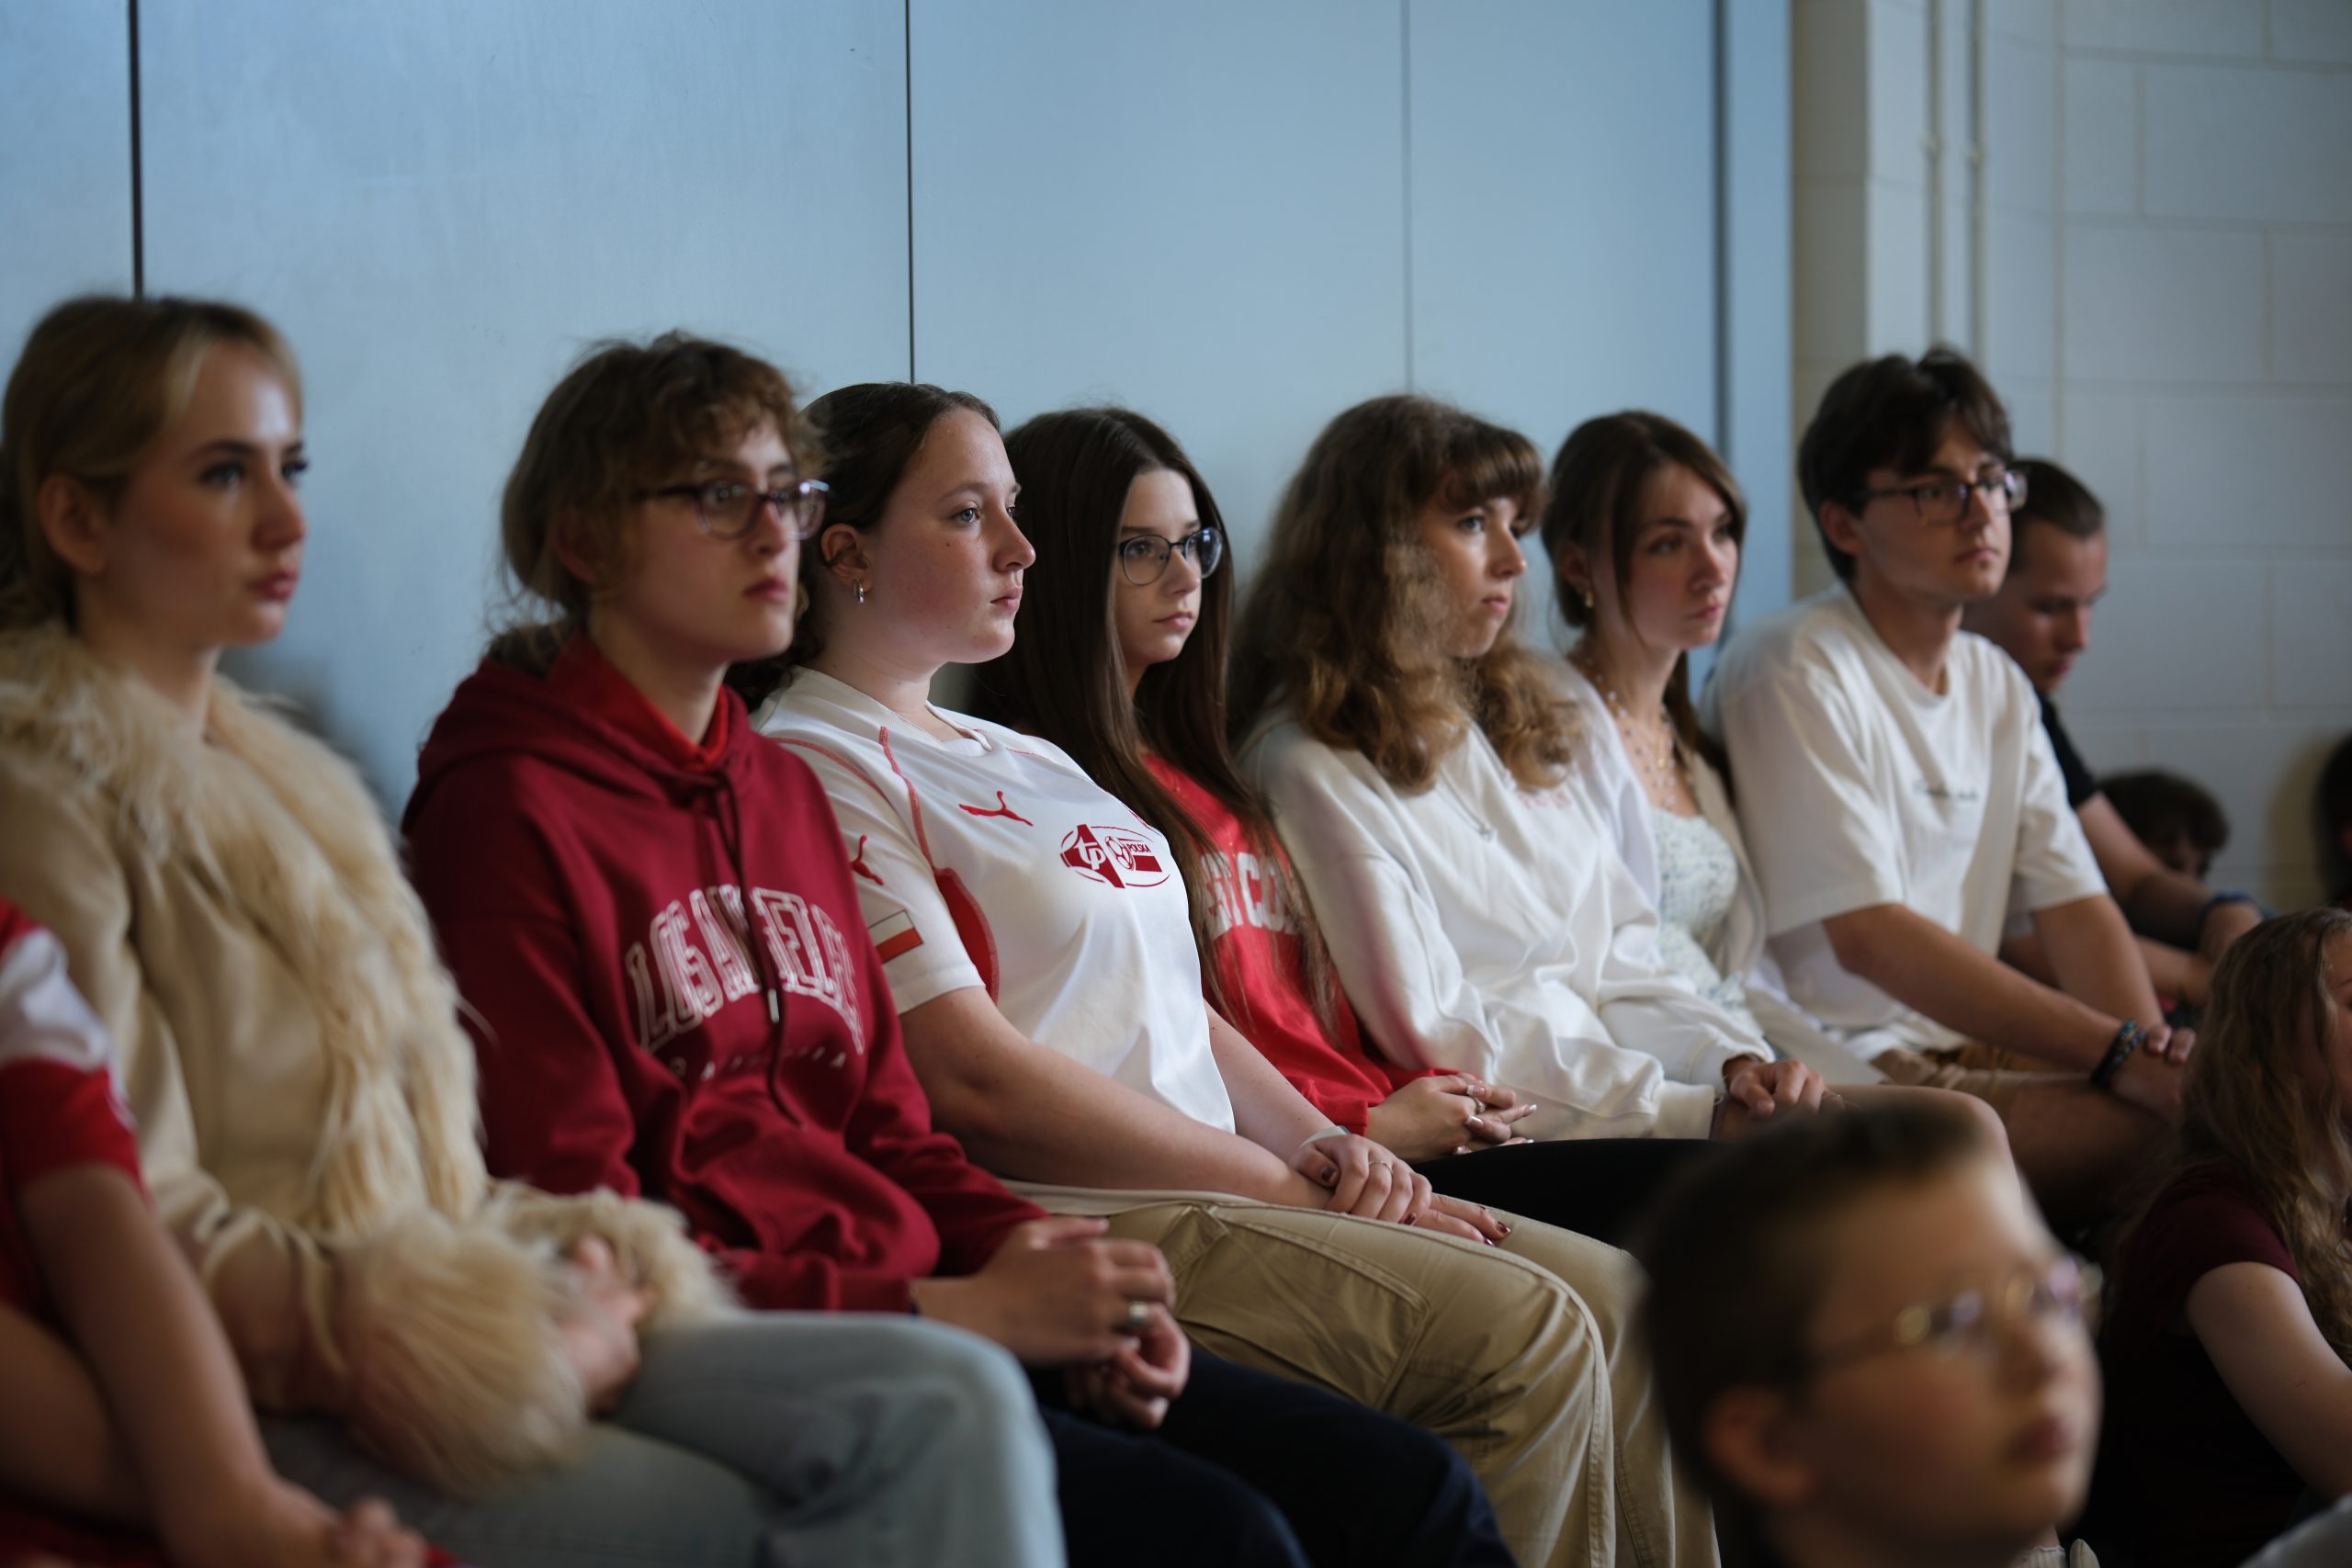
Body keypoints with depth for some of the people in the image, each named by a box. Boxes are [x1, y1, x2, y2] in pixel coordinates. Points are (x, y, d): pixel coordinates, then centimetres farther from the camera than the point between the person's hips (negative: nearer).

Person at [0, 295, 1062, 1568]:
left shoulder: (285, 778, 22)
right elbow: (135, 1222, -14)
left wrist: (562, 1270, -1)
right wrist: (509, 1335, -11)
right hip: (267, 1411, -8)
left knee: (954, 1403, -14)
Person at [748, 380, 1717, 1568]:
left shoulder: (1020, 759, 23)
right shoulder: (818, 768, -7)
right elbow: (974, 1082, -15)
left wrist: (1323, 1141, 1)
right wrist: (1289, 1187, -12)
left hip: (1221, 1184, 9)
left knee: (1615, 1302, -5)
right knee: (1516, 1331, -22)